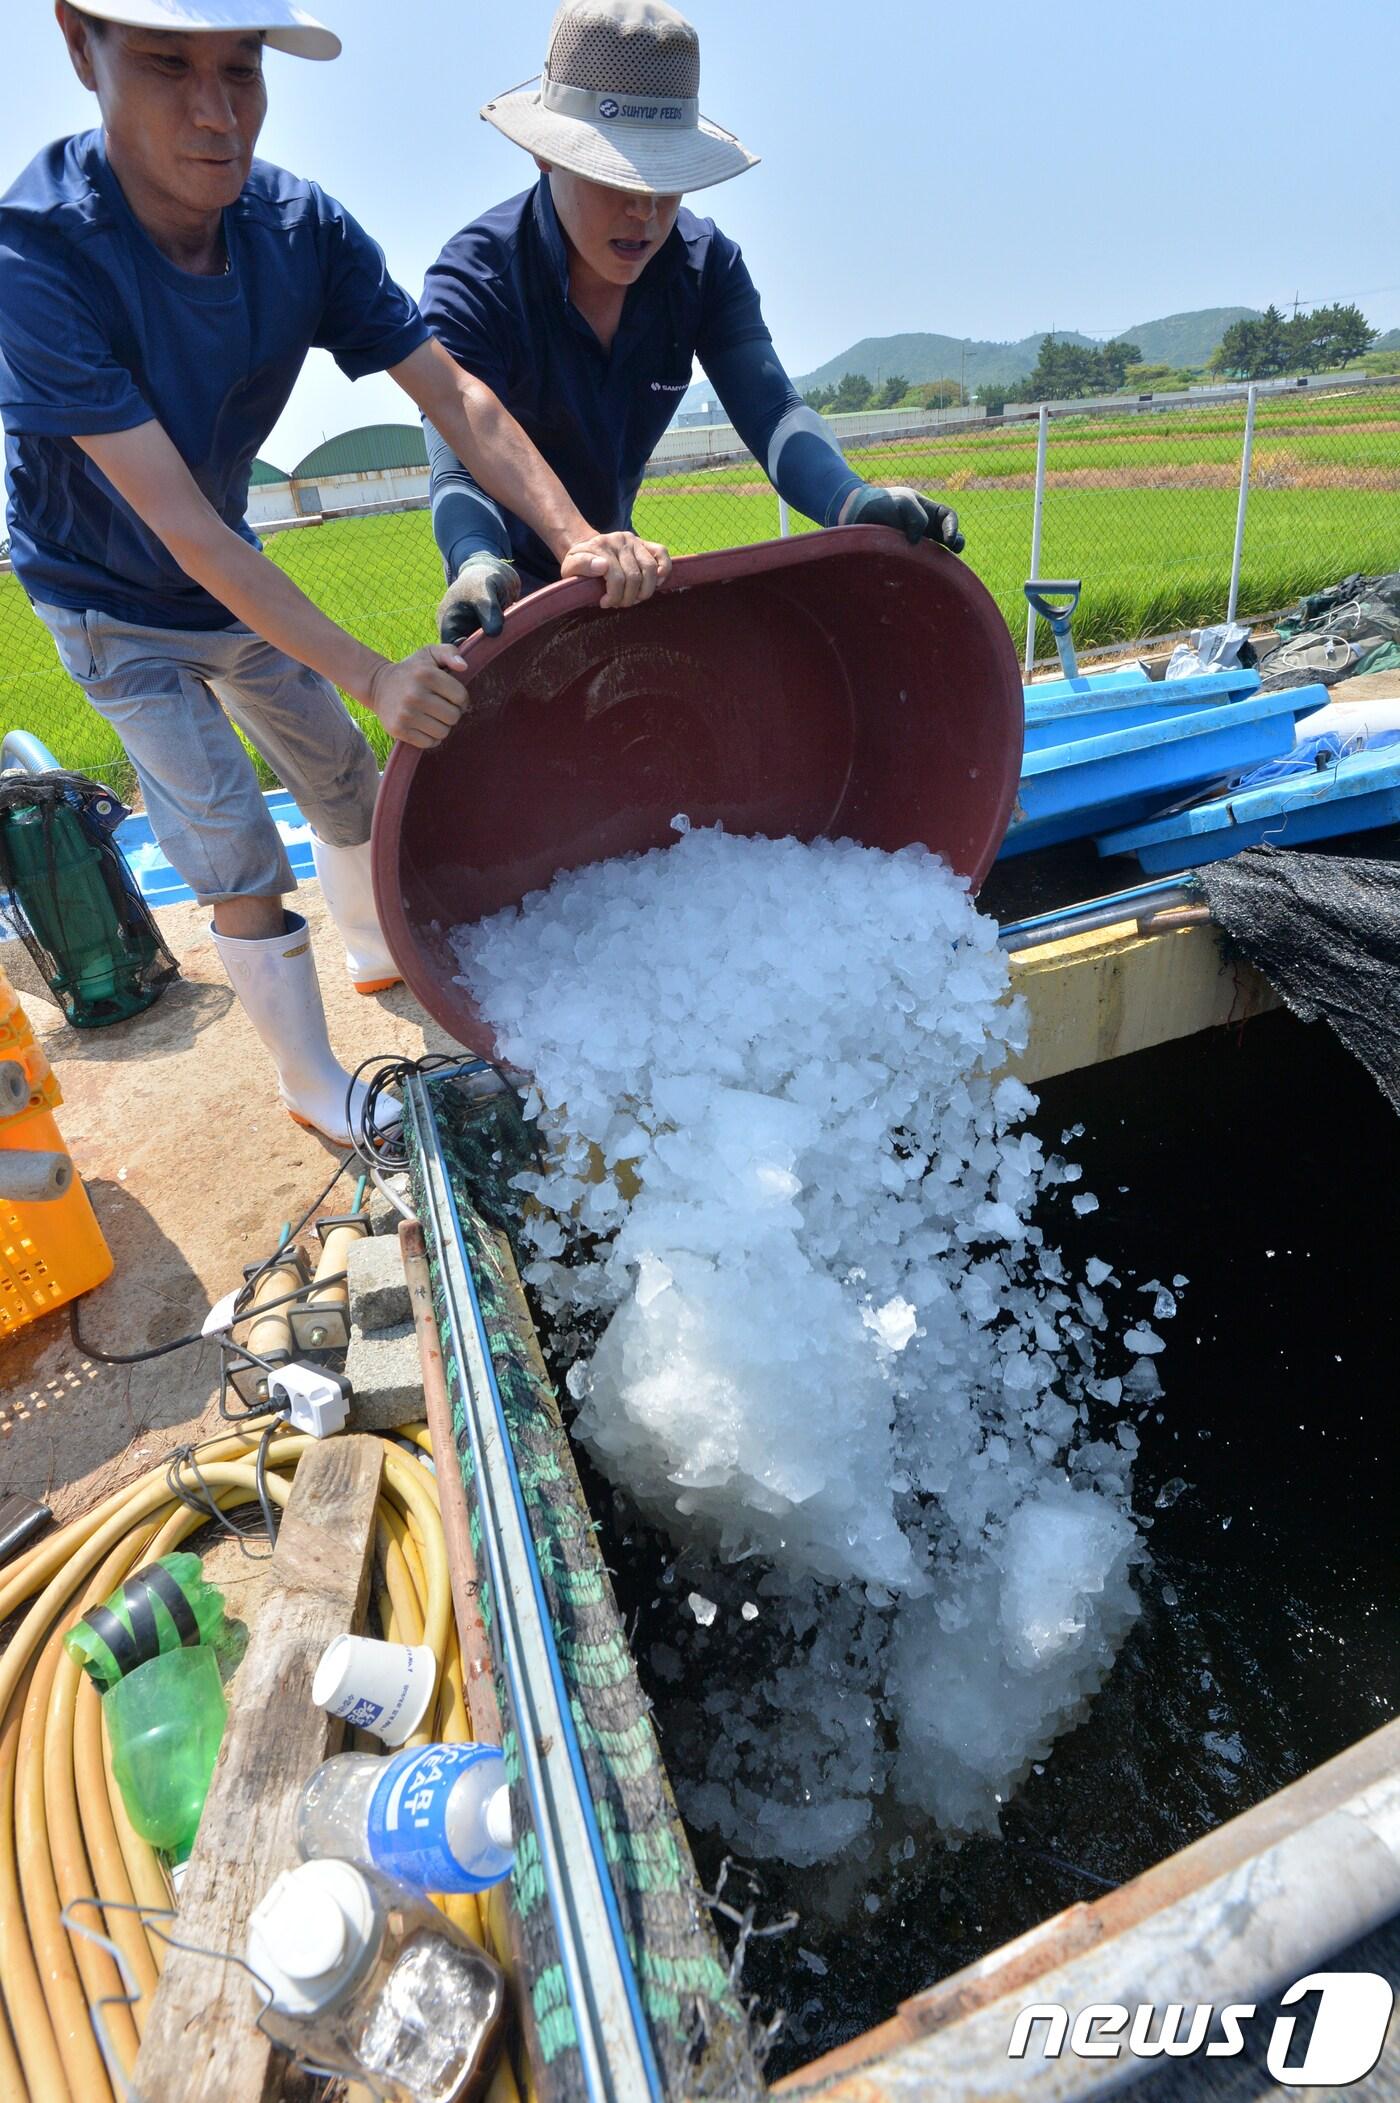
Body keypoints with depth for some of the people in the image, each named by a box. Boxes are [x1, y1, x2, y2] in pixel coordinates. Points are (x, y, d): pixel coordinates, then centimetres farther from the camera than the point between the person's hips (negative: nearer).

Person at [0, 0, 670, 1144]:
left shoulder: (303, 226, -17)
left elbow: (457, 396, -22)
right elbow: (181, 526, -36)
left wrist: (576, 535, -39)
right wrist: (371, 675, -44)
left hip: (238, 583, 5)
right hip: (116, 609, -5)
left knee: (347, 781, 15)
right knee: (241, 861, -8)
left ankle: (381, 951, 43)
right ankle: (314, 1086, 12)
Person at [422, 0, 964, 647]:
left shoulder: (706, 265, -12)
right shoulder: (472, 281, -24)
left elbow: (769, 410, -25)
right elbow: (460, 467, -36)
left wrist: (852, 503, -47)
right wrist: (479, 567, -60)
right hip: (510, 571, -4)